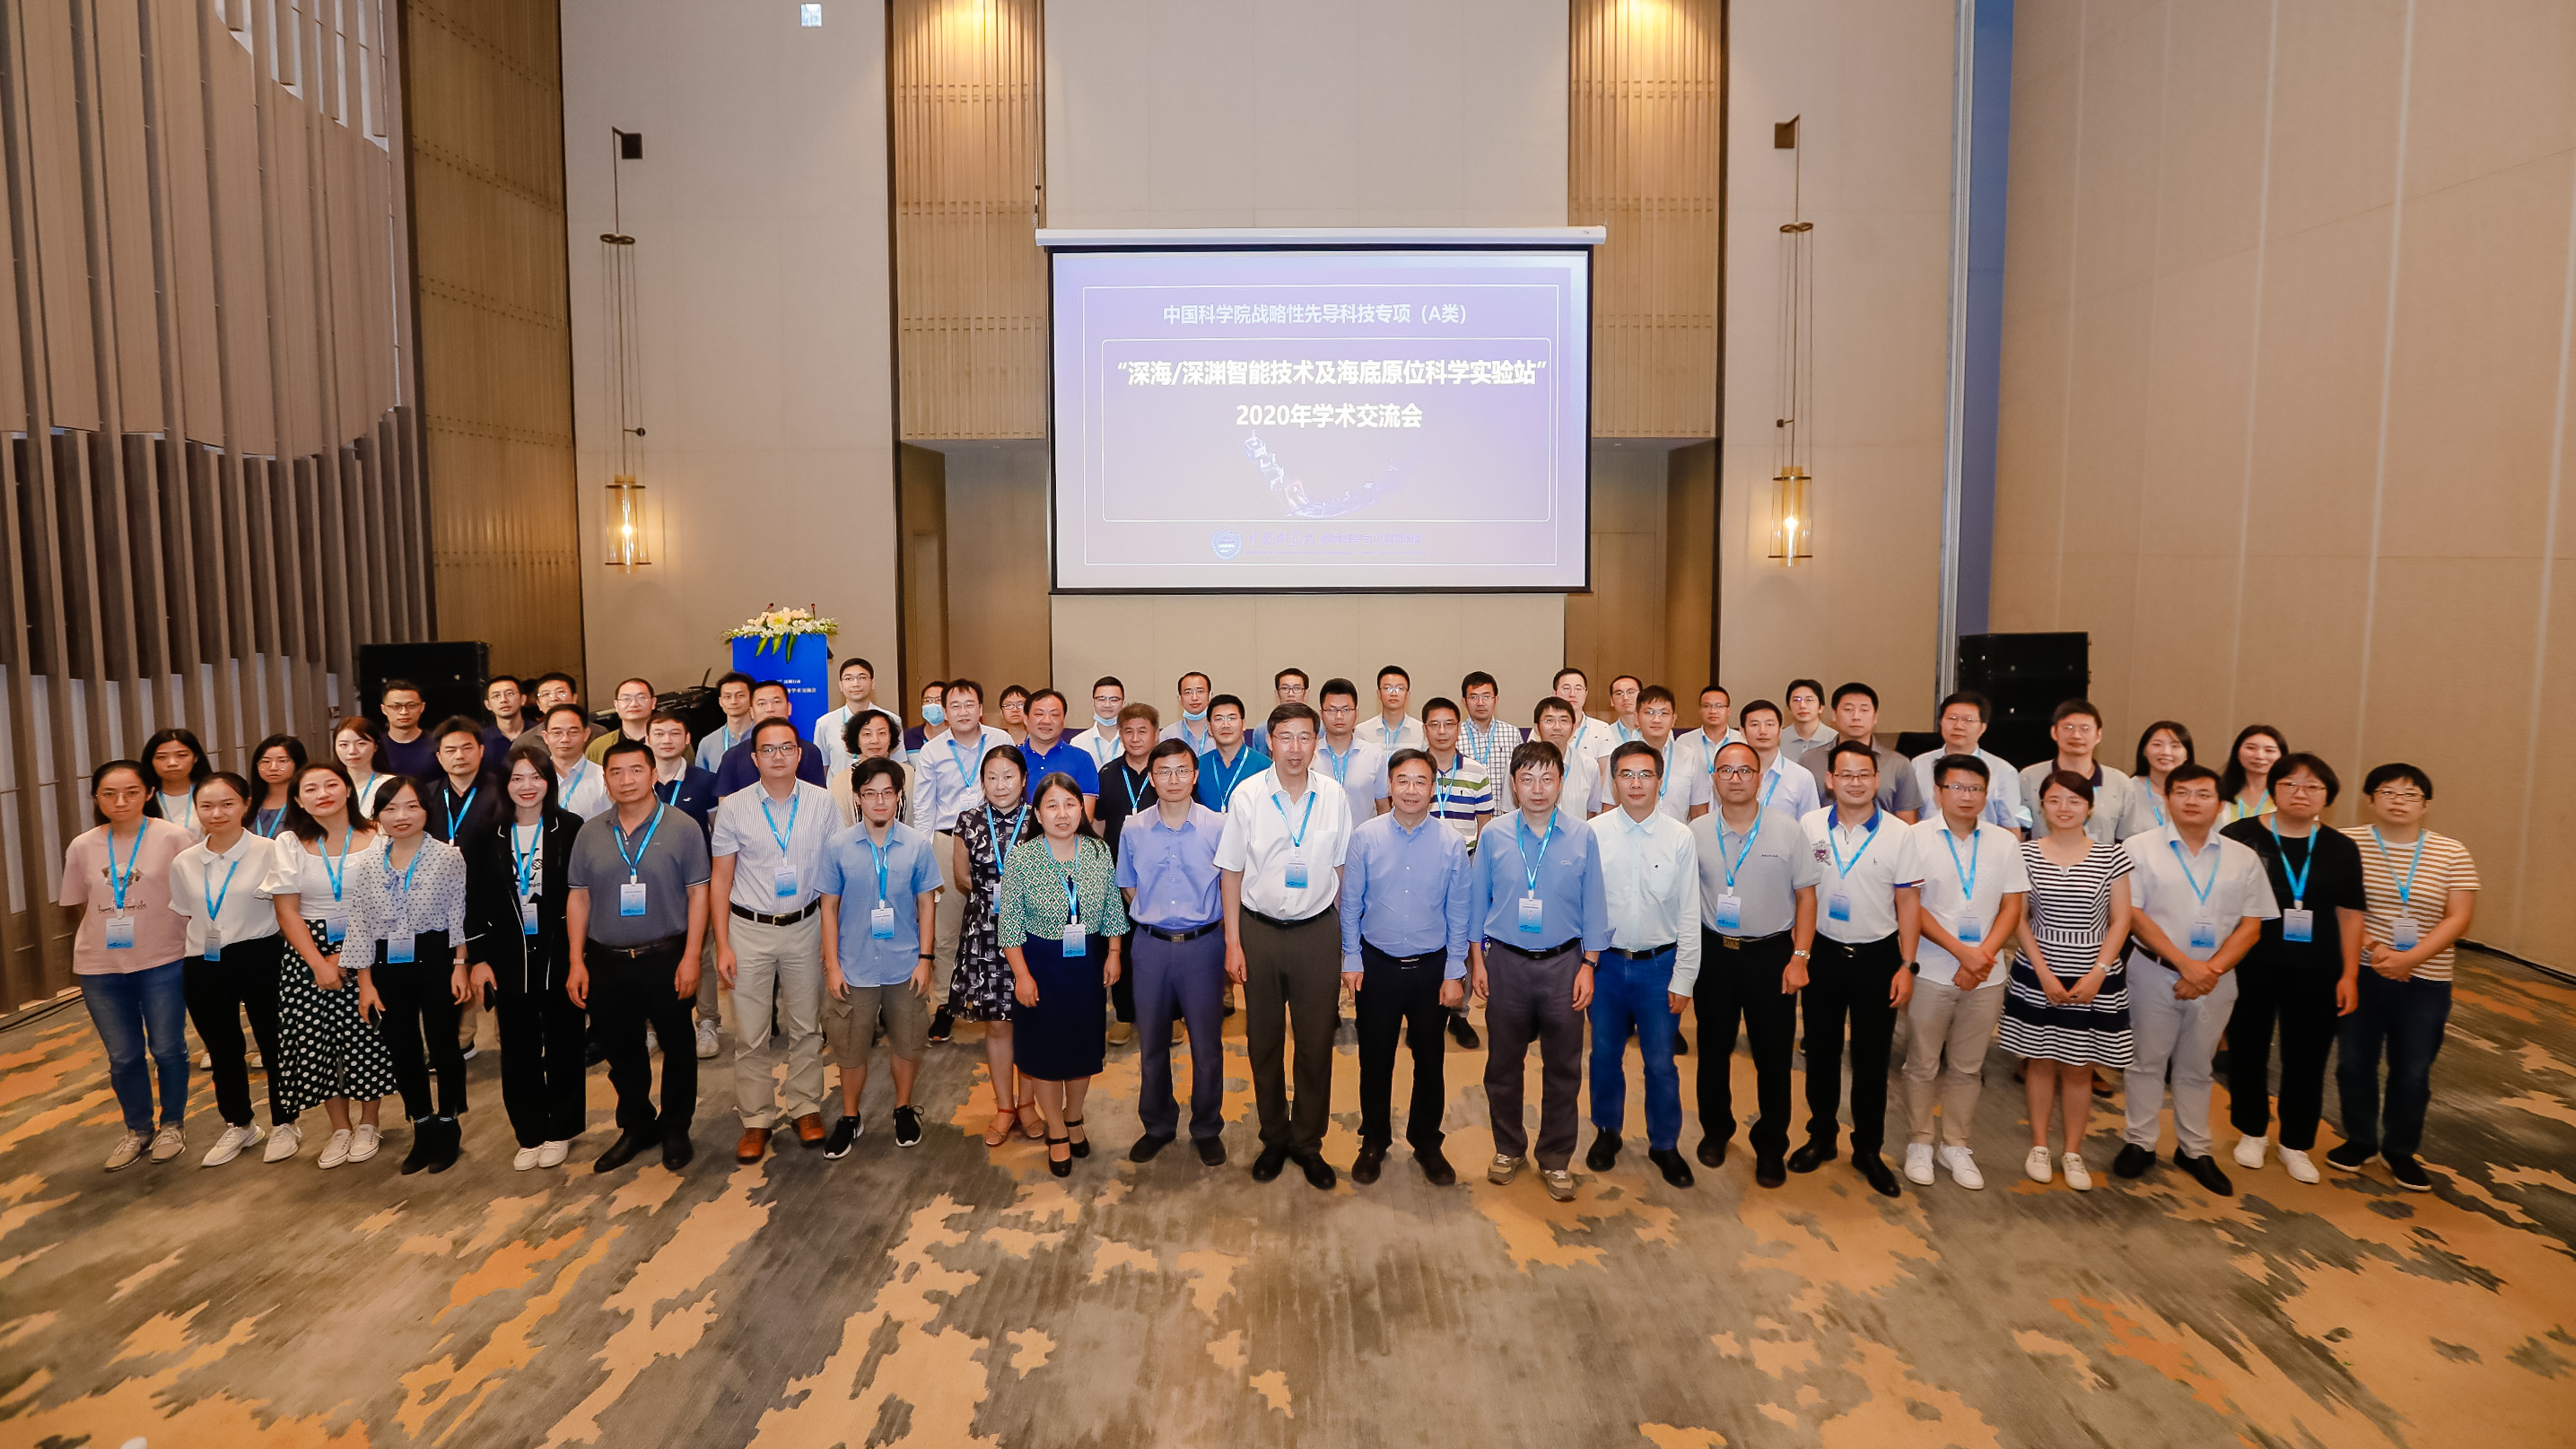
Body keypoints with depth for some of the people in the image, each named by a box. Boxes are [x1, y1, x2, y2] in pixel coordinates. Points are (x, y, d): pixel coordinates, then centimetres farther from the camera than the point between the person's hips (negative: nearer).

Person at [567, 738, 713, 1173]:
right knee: (621, 1051, 14)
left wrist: (690, 958, -12)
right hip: (606, 961, 3)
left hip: (666, 957, -3)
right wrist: (577, 961, 2)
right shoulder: (590, 833, 5)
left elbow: (698, 893, -7)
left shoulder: (682, 828, -5)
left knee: (677, 1046, 8)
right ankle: (635, 1126, 31)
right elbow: (577, 897, 7)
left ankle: (675, 1128, 25)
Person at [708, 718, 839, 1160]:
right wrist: (722, 945, -5)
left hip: (804, 927, 1)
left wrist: (833, 935, -3)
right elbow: (719, 879, -1)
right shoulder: (733, 807, -4)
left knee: (806, 1026, 11)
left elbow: (833, 871, 2)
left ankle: (805, 1107, 26)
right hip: (749, 929, -1)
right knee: (751, 1034, 5)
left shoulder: (822, 801, -2)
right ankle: (756, 1118, 19)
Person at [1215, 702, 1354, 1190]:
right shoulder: (1247, 795, -7)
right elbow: (1232, 871, -1)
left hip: (1318, 931, 1)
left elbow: (1341, 869, 5)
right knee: (1263, 1042, 12)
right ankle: (1274, 1138, 30)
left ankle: (1307, 1142, 25)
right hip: (1259, 930, 0)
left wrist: (1346, 936, 2)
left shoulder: (1334, 796, -3)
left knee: (1316, 1042, 7)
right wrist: (1233, 942, -3)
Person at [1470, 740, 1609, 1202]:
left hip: (1562, 963, 0)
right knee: (1503, 1063, 12)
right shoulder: (1494, 835, -3)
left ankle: (1556, 1159, 24)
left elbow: (1593, 904, 0)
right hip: (1505, 961, 1)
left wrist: (1588, 966, -2)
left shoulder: (1581, 837, -4)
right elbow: (1477, 900, 4)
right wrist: (1477, 961, 3)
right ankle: (1508, 1149, 32)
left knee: (1563, 1067, 7)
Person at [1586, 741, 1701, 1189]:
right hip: (1606, 962, 1)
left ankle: (1664, 1144, 27)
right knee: (1605, 1055, 15)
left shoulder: (1680, 837, -5)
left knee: (1660, 1063, 7)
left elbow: (1689, 915, -2)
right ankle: (1607, 1131, 35)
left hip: (1659, 965, 0)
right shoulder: (1594, 833, -6)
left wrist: (1683, 979, -3)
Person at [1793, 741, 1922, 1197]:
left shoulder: (1898, 834, -5)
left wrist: (1906, 966, -6)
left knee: (1872, 1058, 7)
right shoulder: (1809, 826, -2)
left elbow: (1908, 903, -2)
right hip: (1823, 953, 1)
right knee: (1820, 1050, 11)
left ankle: (1868, 1150, 21)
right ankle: (1821, 1136, 28)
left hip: (1877, 958, -1)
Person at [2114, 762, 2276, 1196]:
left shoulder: (2243, 859, 6)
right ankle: (2139, 1142, 19)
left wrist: (2212, 969, -12)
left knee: (2196, 1066, 14)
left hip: (2216, 978, 3)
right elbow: (2133, 916, -9)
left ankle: (2194, 1149, 25)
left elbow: (2251, 926, 2)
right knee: (2148, 1060, 7)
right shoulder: (2140, 849, -4)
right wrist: (2185, 964, -15)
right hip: (2155, 973, -2)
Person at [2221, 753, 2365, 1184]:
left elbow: (2350, 915, 5)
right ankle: (2251, 1133, 31)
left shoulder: (2340, 849, 3)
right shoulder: (2239, 837, -6)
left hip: (2314, 974, 2)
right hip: (2250, 969, -2)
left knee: (2307, 1059, 8)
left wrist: (2349, 975, 2)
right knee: (2248, 1051, 11)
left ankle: (2296, 1145, 26)